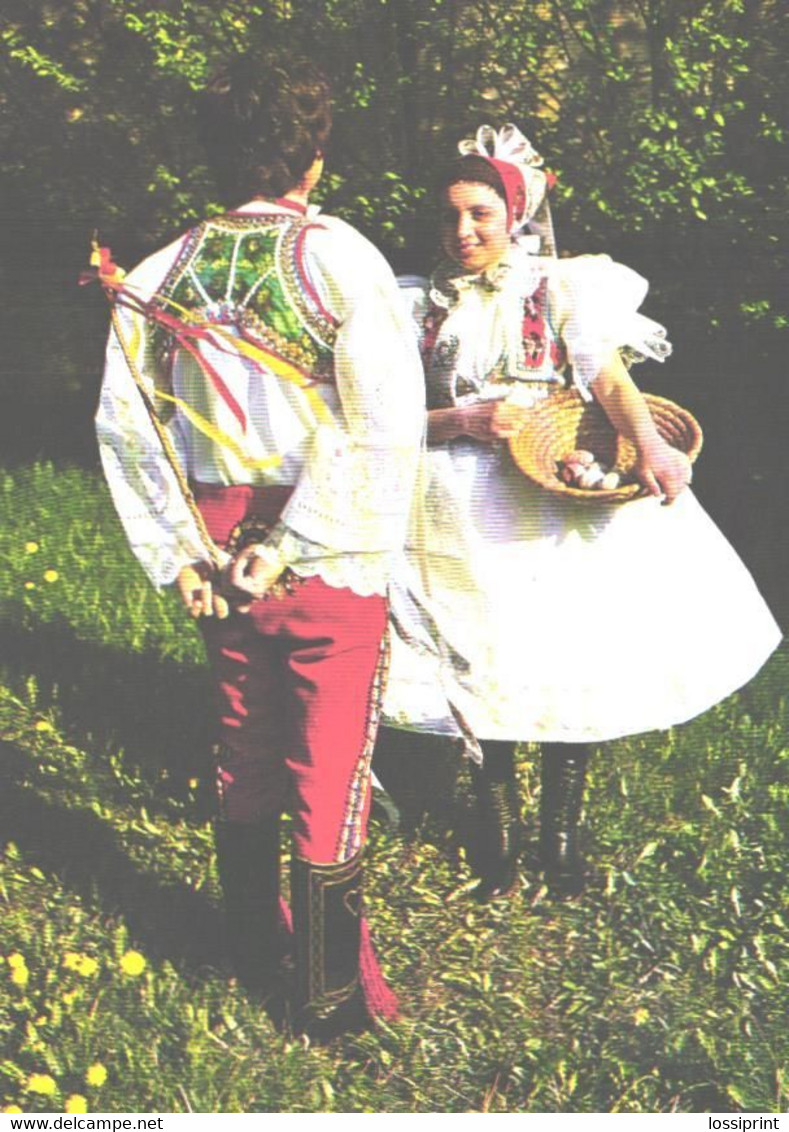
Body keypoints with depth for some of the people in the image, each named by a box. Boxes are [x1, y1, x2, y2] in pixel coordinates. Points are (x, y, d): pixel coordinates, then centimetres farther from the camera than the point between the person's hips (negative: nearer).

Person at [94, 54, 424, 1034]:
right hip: (332, 557, -5)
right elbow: (386, 423, -21)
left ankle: (253, 951, 35)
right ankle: (329, 992, 16)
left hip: (220, 550, 5)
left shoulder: (165, 272, 2)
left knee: (244, 752, 20)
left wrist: (177, 551, 1)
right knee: (330, 769, 5)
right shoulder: (337, 255, -11)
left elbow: (124, 424, 0)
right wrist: (293, 542, -17)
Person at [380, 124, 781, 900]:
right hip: (463, 513, 2)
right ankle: (497, 829, 21)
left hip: (559, 502, -1)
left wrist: (648, 442, -30)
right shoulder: (425, 306, 9)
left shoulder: (561, 286, 2)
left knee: (569, 667, -1)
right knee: (477, 668, 3)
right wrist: (464, 420, -12)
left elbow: (608, 374, -12)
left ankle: (561, 831, 16)